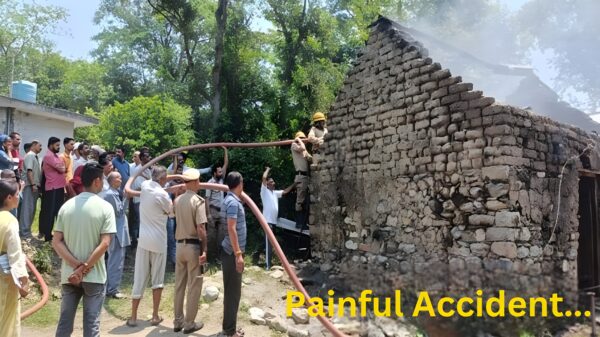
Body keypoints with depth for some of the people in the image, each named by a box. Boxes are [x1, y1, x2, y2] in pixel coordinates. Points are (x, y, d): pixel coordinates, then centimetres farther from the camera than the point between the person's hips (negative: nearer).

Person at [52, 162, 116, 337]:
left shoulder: (67, 206, 3)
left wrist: (76, 265, -9)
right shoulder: (105, 207, -10)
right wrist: (84, 269, -12)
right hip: (94, 276, -4)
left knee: (65, 321, 15)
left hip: (69, 274, 4)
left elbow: (56, 242, -3)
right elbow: (105, 244, -17)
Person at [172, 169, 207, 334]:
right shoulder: (198, 201, -15)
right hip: (193, 246, -6)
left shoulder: (177, 200, 5)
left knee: (179, 285, 14)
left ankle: (178, 321, 23)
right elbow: (201, 229, -20)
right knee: (194, 286, 4)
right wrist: (204, 250, -13)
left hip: (180, 245, 7)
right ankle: (189, 323, 11)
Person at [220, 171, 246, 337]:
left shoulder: (232, 200, 14)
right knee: (233, 292, -2)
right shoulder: (232, 202, -17)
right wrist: (238, 254, -24)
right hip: (232, 253, -10)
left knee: (232, 291, 15)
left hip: (232, 252, 10)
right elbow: (231, 229, -24)